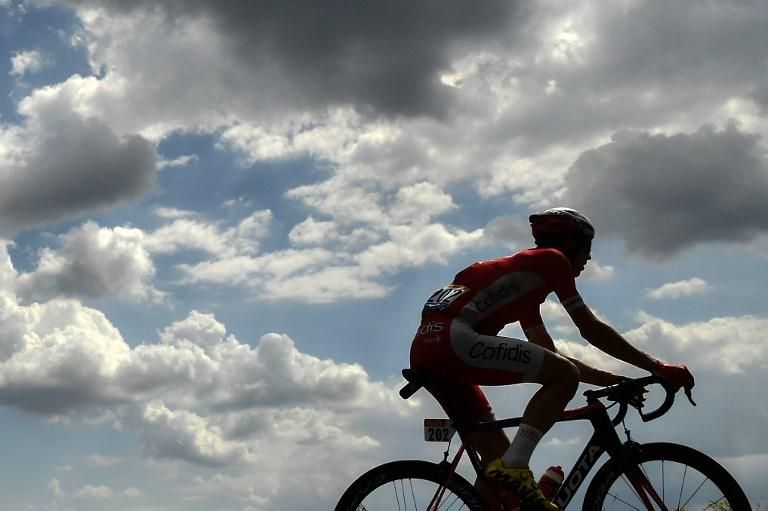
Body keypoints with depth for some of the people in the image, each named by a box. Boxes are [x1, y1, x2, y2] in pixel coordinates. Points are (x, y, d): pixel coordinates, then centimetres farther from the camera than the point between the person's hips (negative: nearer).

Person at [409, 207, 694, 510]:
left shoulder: (526, 269, 33)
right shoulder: (552, 259, 8)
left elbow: (550, 357, 33)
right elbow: (591, 330, 4)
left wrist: (611, 379, 31)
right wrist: (659, 368, 9)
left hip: (425, 349, 10)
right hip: (455, 338, -10)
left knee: (497, 460, 14)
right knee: (565, 377, -9)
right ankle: (514, 467, -15)